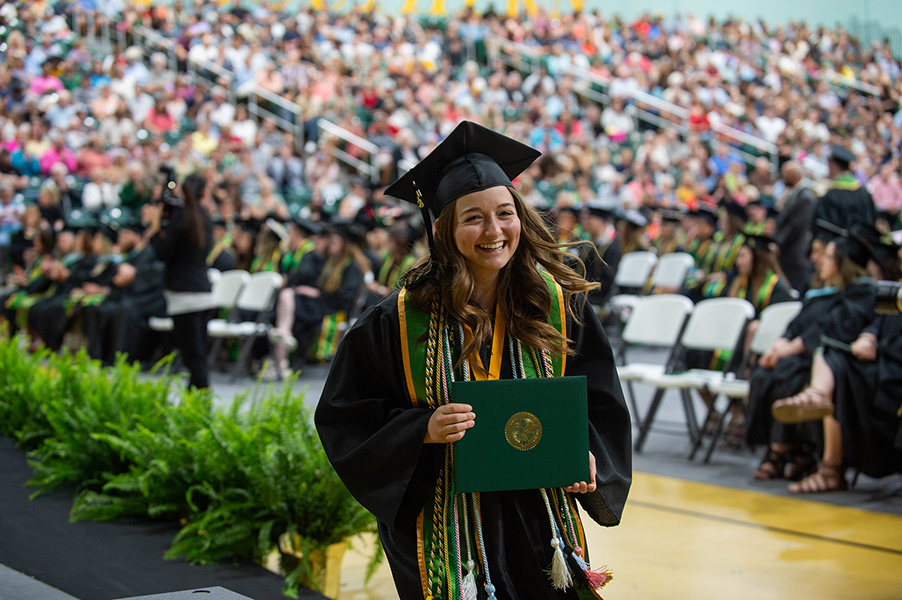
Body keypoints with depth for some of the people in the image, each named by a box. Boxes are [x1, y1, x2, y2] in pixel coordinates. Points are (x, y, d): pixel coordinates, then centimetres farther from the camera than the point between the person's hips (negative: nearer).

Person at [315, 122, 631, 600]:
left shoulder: (560, 307, -3)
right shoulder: (400, 322, -9)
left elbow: (600, 403, 6)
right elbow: (344, 418, -4)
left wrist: (587, 456, -14)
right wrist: (423, 429, -20)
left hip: (538, 525, 2)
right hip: (444, 534, -2)